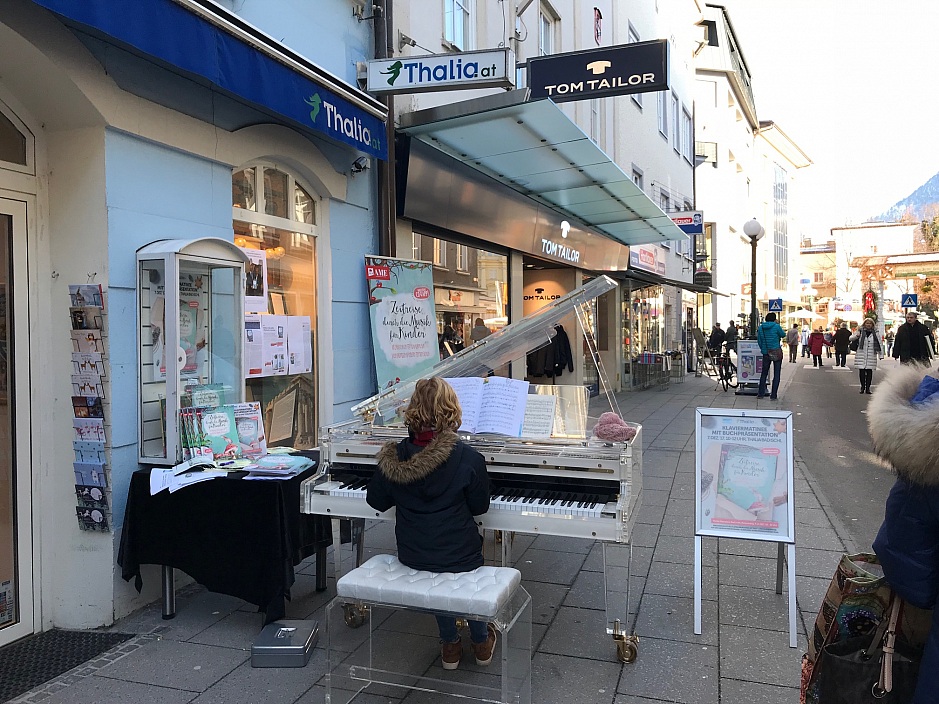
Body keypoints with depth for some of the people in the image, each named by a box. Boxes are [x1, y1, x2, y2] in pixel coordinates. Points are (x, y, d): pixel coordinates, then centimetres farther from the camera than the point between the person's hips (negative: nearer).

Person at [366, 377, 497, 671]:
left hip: (411, 555, 2)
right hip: (459, 556, -2)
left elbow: (376, 500, 3)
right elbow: (480, 506, -6)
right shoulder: (468, 457, -20)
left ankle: (450, 644, 39)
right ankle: (481, 641, 44)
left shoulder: (395, 457, -12)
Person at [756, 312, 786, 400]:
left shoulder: (760, 328, 1)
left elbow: (759, 341, 6)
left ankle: (760, 393, 18)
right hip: (777, 352, -4)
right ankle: (773, 395, 1)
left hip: (766, 353, 4)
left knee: (764, 373, 16)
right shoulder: (776, 326, -11)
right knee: (776, 374, 3)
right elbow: (783, 335, 6)